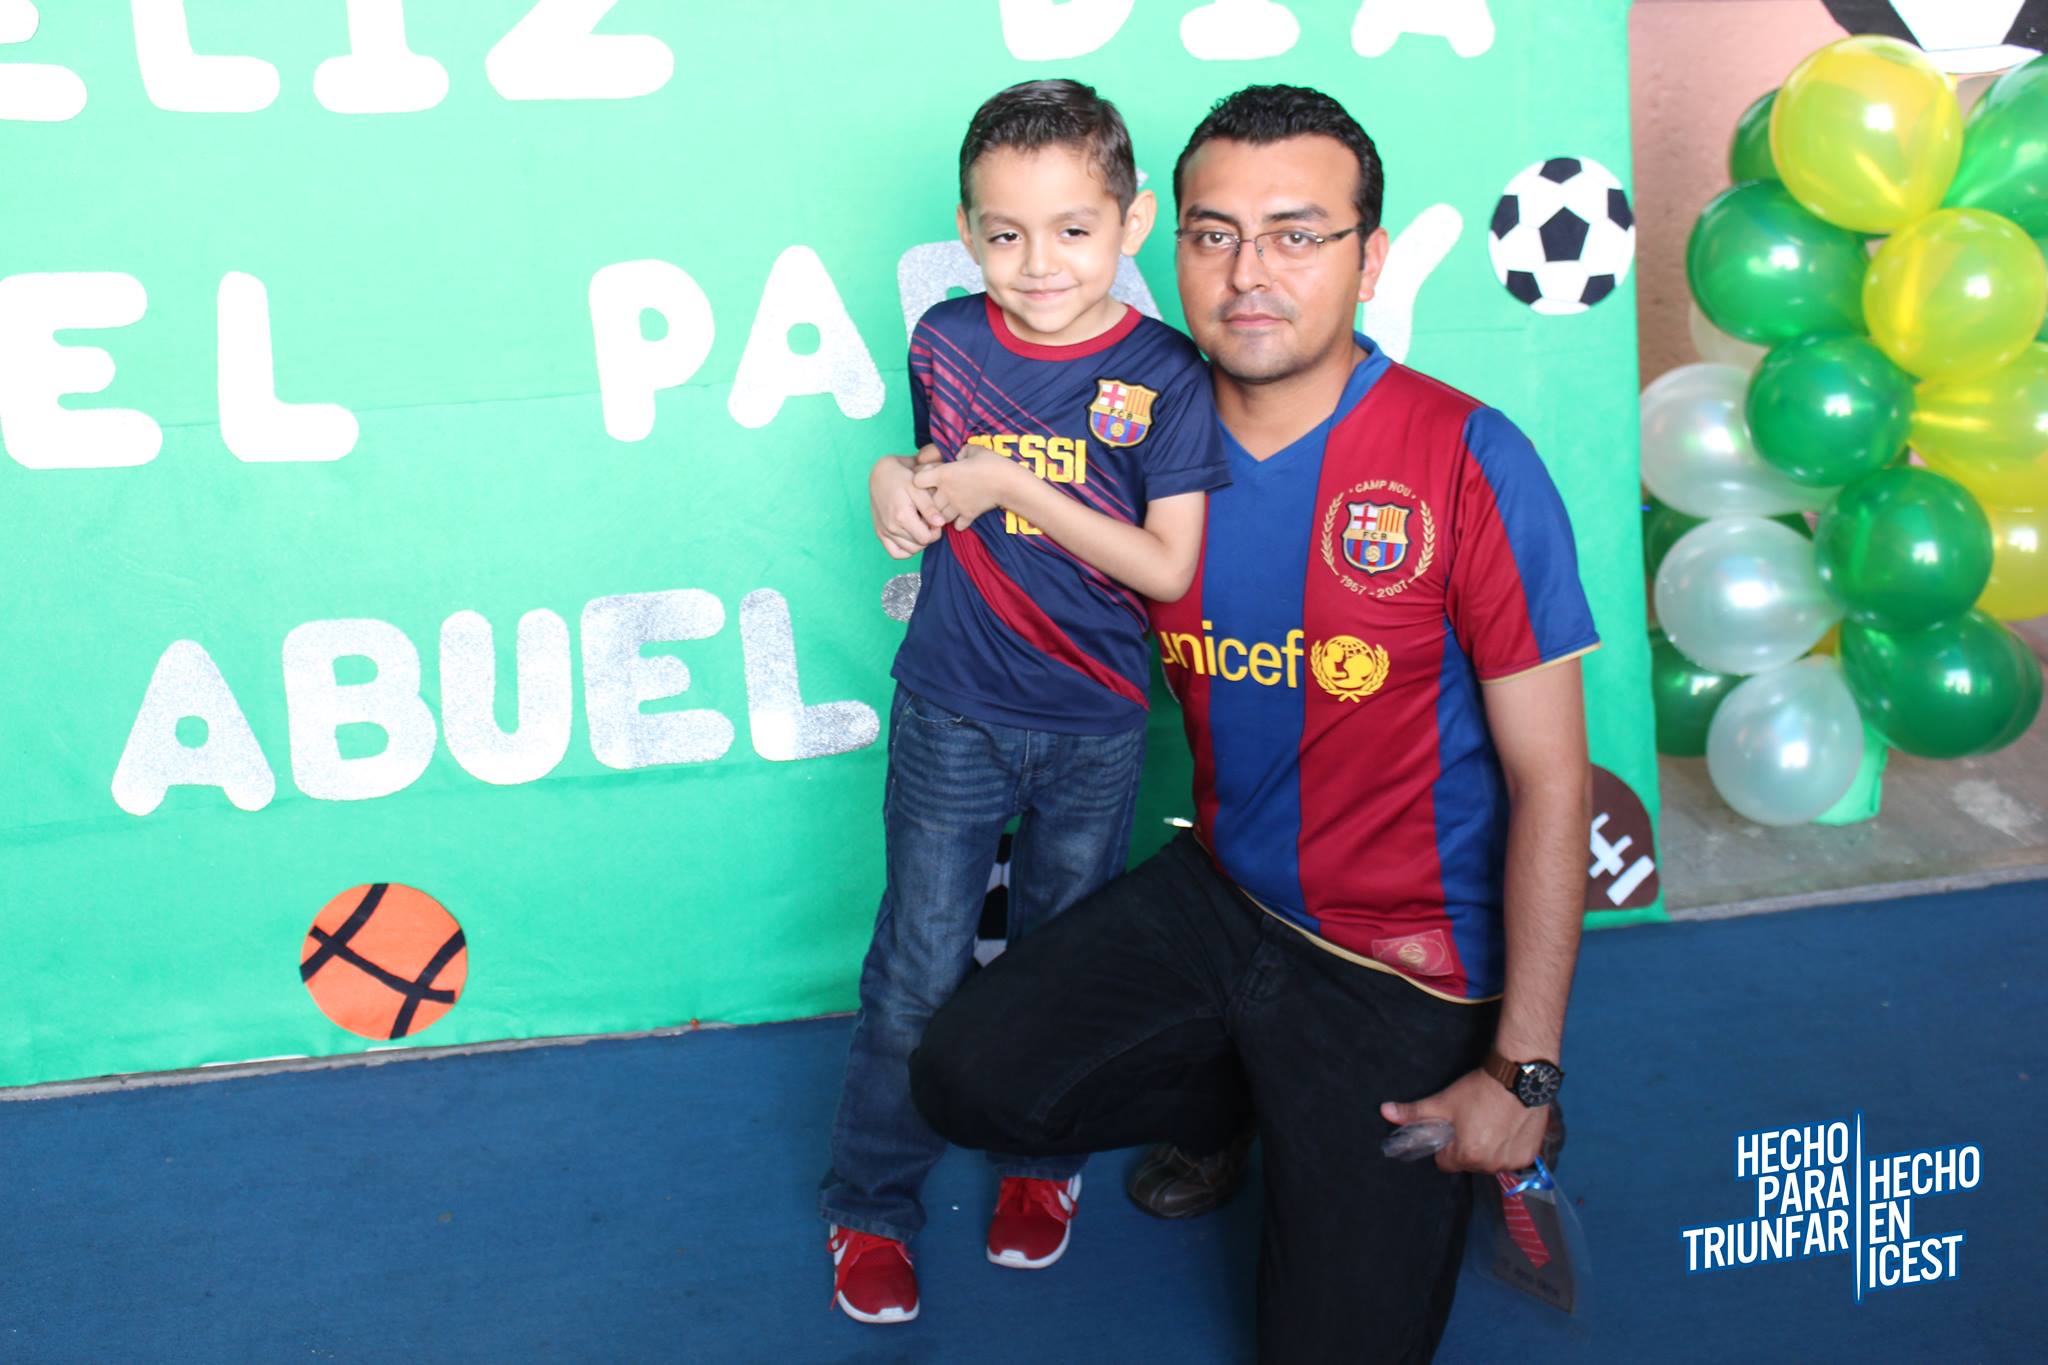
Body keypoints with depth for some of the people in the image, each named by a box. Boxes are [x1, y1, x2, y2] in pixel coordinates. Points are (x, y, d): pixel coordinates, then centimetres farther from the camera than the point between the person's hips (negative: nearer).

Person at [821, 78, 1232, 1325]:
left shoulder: (1165, 378, -11)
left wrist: (1018, 487, -21)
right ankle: (870, 1206, 23)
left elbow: (1169, 569, -16)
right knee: (919, 974, 5)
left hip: (1094, 731, -1)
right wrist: (899, 485, -10)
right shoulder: (946, 344, -4)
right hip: (952, 716, 1)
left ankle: (1042, 1164, 39)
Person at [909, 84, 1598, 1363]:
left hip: (1403, 964, -4)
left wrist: (1524, 1073, -16)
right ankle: (1234, 1096, 16)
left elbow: (1550, 782, -16)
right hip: (1216, 895, 4)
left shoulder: (1470, 463, -18)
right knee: (967, 1074, -12)